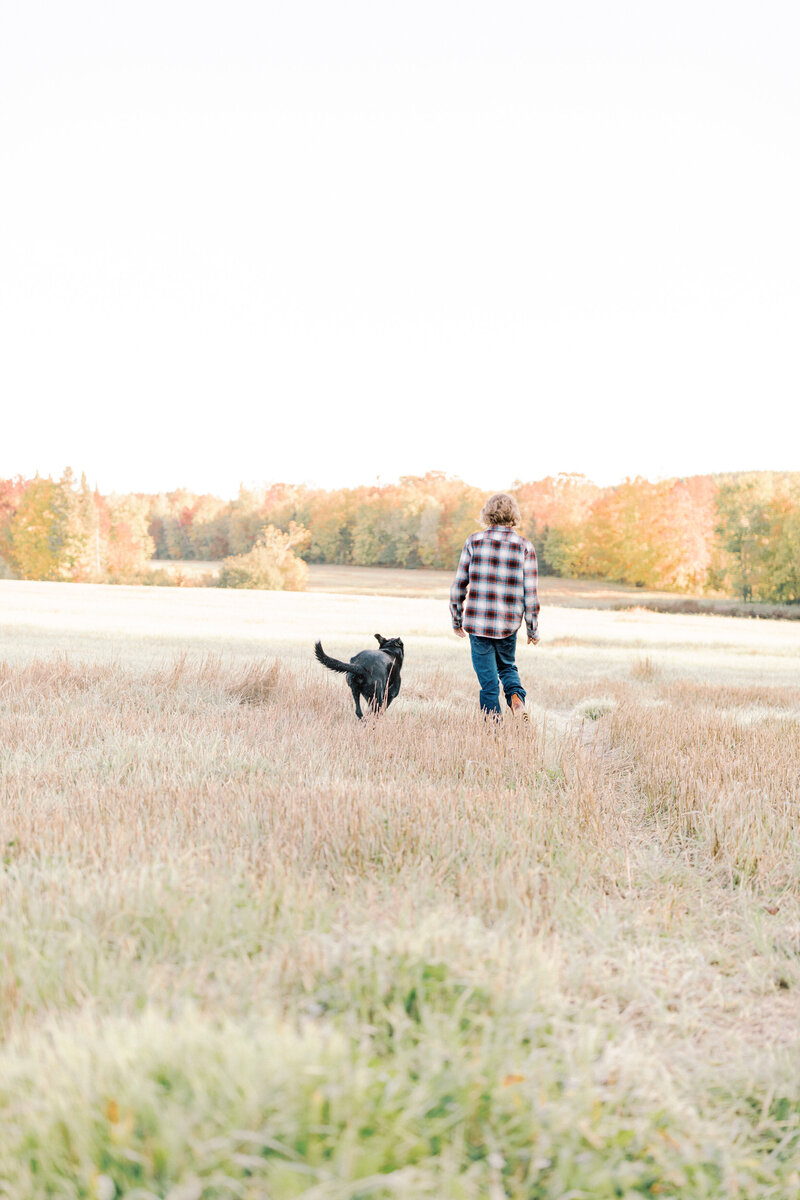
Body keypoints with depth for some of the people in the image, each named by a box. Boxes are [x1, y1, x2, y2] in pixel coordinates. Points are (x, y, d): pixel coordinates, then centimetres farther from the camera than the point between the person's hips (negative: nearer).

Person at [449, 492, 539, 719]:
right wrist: (533, 630, 8)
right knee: (507, 666, 25)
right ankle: (516, 696, -3)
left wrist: (457, 620, 14)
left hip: (478, 623, -1)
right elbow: (530, 593, -2)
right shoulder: (525, 547, -2)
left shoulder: (474, 542, -2)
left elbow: (459, 585, 1)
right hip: (508, 625, 1)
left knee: (488, 679, 7)